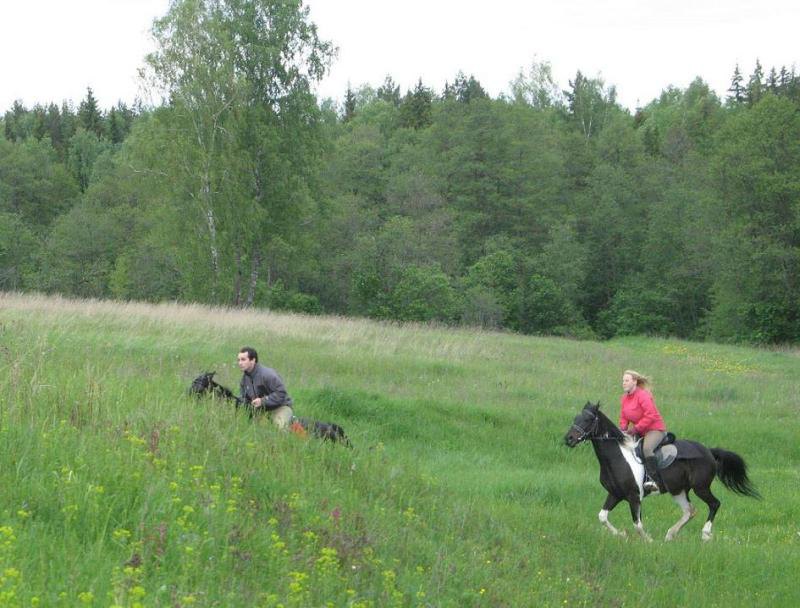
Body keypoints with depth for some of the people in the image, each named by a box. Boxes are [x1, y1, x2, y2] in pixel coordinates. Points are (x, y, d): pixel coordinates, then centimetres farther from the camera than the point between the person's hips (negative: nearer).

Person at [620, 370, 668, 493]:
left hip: (655, 429, -10)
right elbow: (623, 417, 14)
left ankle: (656, 480, -37)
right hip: (639, 431, 10)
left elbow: (650, 415, -25)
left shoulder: (643, 395, -17)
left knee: (646, 449, -34)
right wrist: (623, 429, -7)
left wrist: (636, 429, -25)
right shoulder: (624, 398, 8)